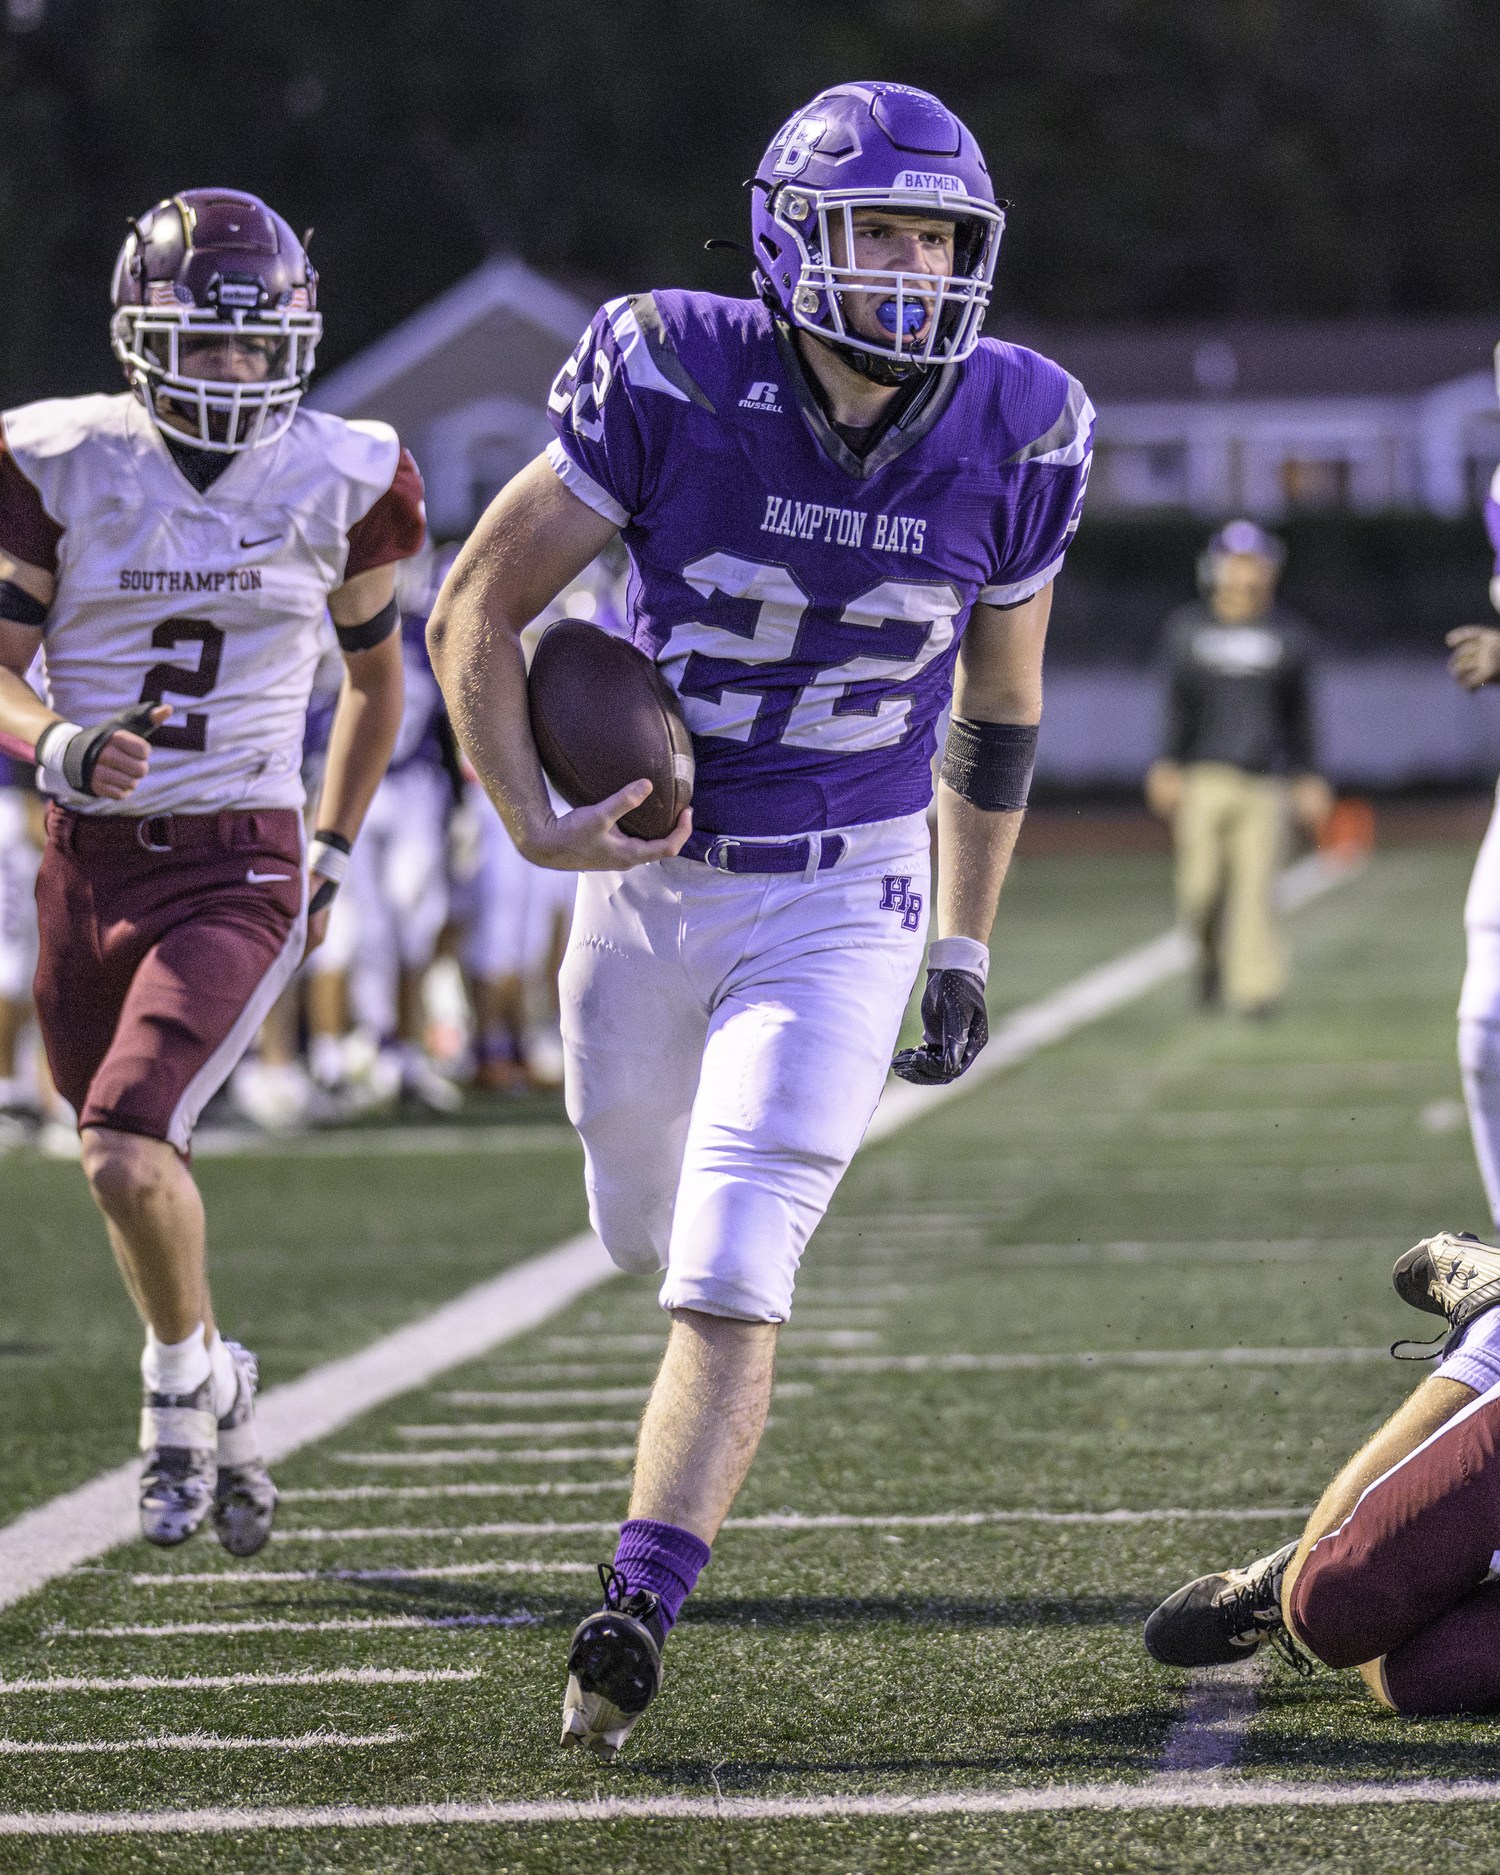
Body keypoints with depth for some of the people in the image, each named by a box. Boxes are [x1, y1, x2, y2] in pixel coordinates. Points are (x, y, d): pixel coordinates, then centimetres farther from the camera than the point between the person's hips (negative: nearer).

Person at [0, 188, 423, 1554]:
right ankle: (222, 1413, 38)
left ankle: (186, 1375, 6)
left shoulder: (341, 482, -2)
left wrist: (334, 858, 14)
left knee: (127, 1151, -21)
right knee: (136, 1170, 14)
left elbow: (376, 674, 15)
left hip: (239, 872, -2)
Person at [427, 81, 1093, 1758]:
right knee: (650, 1237, 20)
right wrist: (535, 830, -20)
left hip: (842, 898, -1)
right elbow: (477, 612, -7)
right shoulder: (677, 380, -16)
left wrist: (963, 952, 11)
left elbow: (999, 700, 7)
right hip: (649, 882, 1)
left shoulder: (1011, 432, -9)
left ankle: (635, 1613, -15)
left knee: (726, 1281, -15)